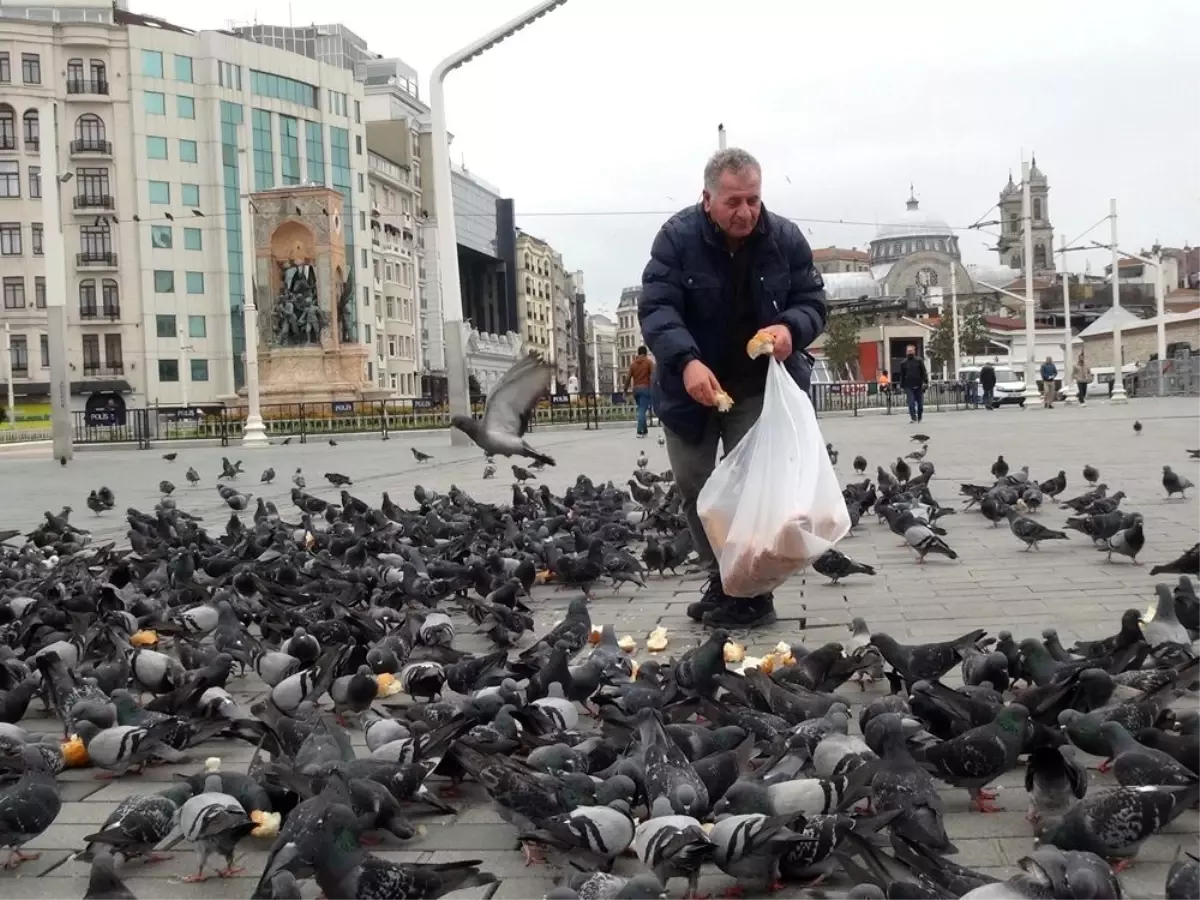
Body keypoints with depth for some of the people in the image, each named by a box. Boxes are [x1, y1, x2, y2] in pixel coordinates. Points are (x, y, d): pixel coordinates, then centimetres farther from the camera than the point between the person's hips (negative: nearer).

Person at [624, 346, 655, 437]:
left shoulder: (633, 364, 10)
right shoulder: (649, 362, 1)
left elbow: (628, 377, 5)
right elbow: (653, 375, -11)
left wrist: (626, 389, 10)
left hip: (636, 389, 4)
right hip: (646, 388, -4)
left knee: (641, 409, 17)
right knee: (642, 410, -8)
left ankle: (645, 430, 23)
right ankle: (640, 431, -18)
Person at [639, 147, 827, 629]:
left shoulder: (785, 238, -8)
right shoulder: (677, 237, -15)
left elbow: (812, 302, -2)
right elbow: (656, 308, -22)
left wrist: (790, 327, -27)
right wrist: (686, 361, -40)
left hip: (758, 383, -1)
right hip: (691, 382, 1)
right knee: (693, 486, 9)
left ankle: (754, 591, 2)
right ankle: (720, 580, 25)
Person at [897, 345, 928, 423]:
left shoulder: (919, 360, 4)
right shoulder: (903, 363, 9)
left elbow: (924, 372, 0)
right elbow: (902, 375, 13)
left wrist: (925, 382, -12)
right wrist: (902, 386, 8)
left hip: (918, 386, 0)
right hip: (908, 387, 0)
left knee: (920, 403, 6)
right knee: (911, 403, -11)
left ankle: (919, 417, 21)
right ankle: (913, 418, -11)